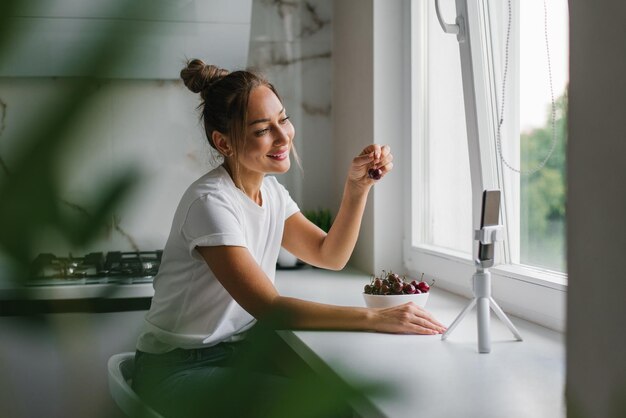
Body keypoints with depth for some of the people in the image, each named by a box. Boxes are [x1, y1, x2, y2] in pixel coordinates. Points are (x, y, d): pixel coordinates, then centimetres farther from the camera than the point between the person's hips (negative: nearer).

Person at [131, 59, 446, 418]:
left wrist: (357, 186, -9)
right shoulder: (211, 202, -24)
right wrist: (374, 318, -35)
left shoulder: (270, 189, 4)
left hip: (236, 352, 7)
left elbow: (330, 256, 4)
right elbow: (269, 308, -30)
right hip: (180, 367, -7)